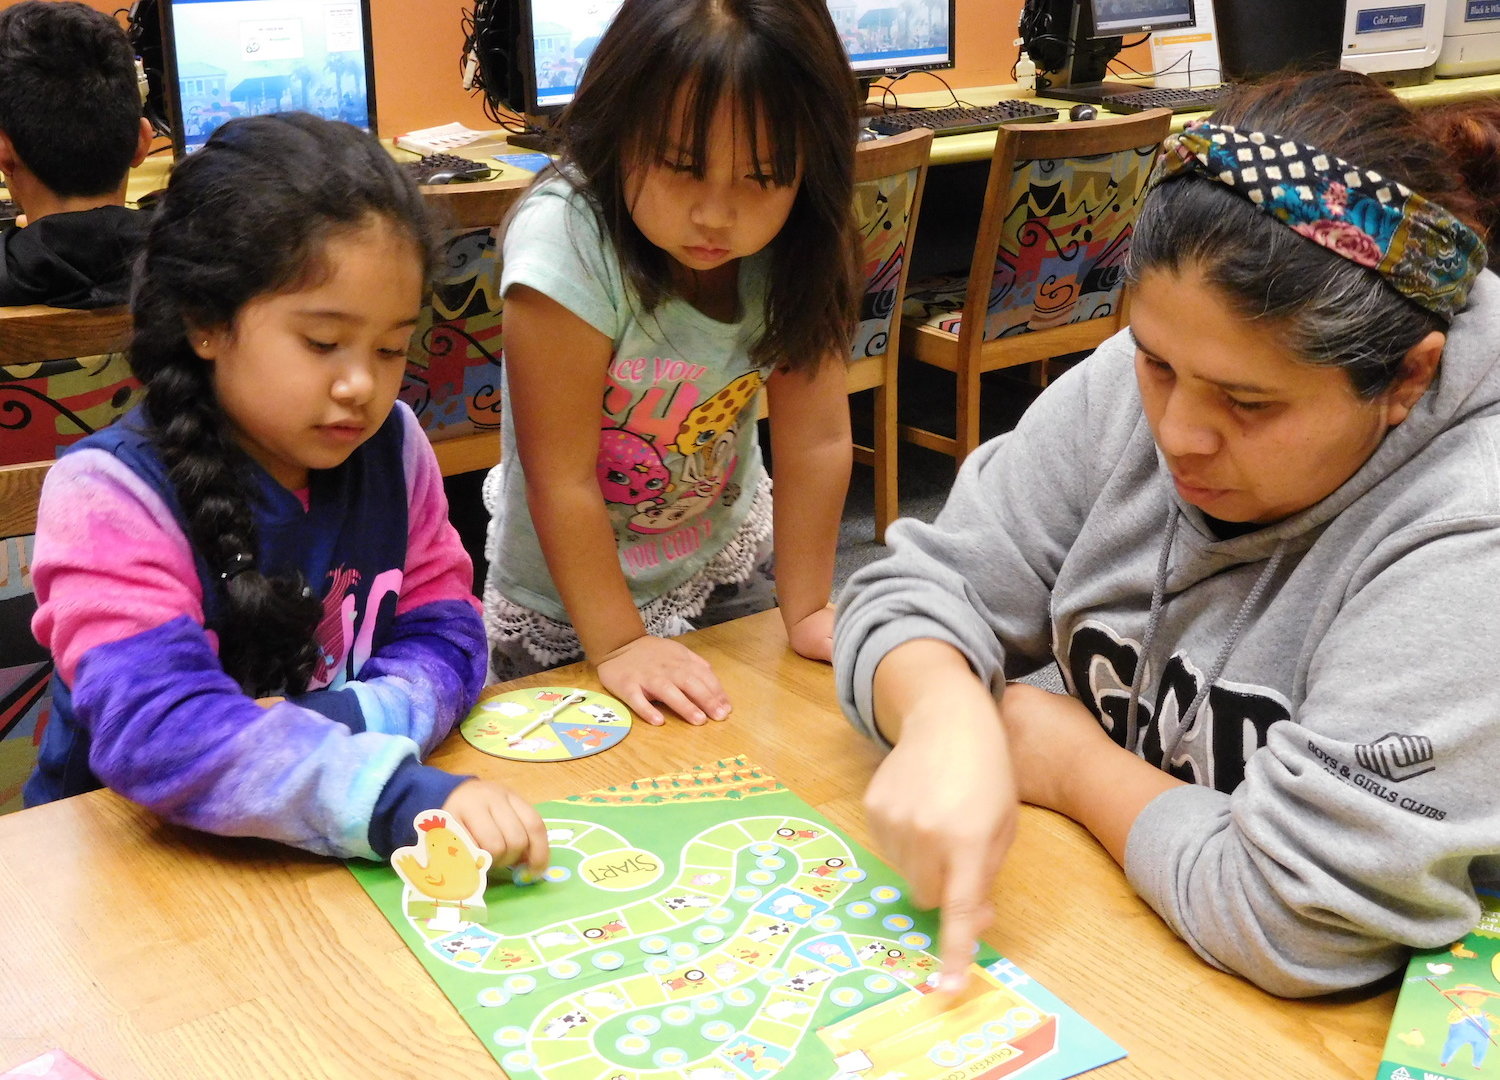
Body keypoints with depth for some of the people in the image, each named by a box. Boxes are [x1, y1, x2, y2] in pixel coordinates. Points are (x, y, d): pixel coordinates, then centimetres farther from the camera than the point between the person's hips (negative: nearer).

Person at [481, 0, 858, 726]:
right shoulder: (566, 244, -32)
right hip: (568, 606, -4)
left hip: (727, 561, 4)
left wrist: (806, 610, -12)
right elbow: (561, 477, -27)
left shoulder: (794, 246, -20)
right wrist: (619, 645, -23)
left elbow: (816, 439, -15)